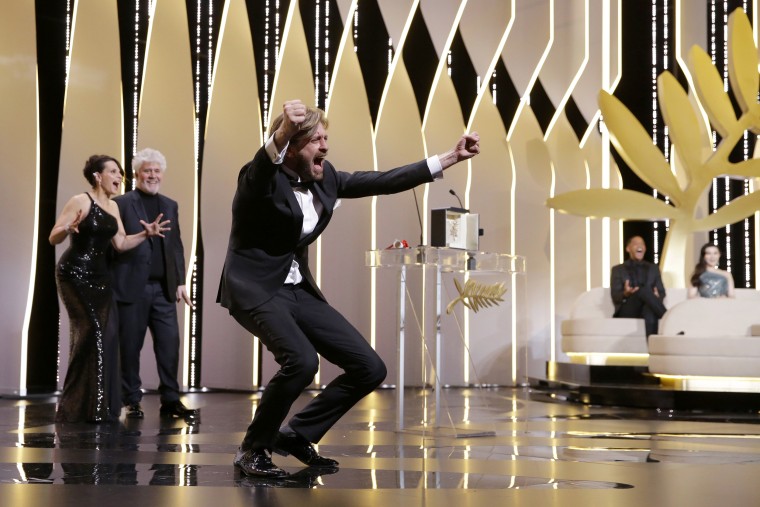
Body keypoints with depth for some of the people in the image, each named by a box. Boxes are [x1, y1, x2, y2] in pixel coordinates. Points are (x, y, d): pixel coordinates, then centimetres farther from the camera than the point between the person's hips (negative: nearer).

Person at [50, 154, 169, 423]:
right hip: (75, 275, -7)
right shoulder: (80, 202, -10)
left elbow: (121, 243, 11)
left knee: (104, 335, 4)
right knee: (92, 332, -13)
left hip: (99, 277, 8)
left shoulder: (113, 207, 12)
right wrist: (69, 228, -32)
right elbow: (53, 238, -12)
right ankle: (81, 406, -3)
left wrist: (146, 233, -1)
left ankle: (101, 406, 13)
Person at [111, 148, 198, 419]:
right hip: (132, 286, -4)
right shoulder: (121, 203, 0)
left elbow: (176, 246, 16)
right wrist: (112, 283, -10)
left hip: (163, 288, 4)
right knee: (130, 346, 3)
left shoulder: (170, 205, 16)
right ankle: (132, 401, 12)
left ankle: (170, 400, 6)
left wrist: (180, 281, 8)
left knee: (170, 344, 0)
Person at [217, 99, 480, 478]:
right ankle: (252, 450, -10)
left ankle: (297, 434, 15)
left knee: (369, 368, -1)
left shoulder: (324, 178, 4)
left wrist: (449, 158, 4)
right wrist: (280, 133, -63)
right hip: (255, 288, -7)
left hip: (298, 289, 8)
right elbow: (260, 171, -41)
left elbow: (383, 182, 7)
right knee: (301, 360, -33)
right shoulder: (261, 179, -16)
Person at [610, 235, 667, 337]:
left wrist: (657, 296, -11)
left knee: (650, 312, -40)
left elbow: (662, 292, 15)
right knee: (643, 290, -35)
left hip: (648, 308, 2)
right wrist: (625, 294, -21)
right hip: (626, 311, -2)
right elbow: (615, 296, 4)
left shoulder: (653, 268, 24)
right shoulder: (618, 270, 15)